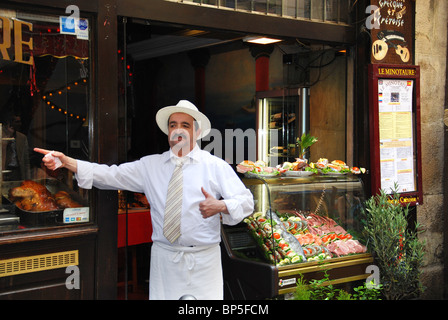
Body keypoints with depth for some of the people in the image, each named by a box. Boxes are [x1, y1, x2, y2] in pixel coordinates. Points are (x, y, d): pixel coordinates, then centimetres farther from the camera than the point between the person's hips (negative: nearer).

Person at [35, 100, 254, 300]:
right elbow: (110, 175, 4)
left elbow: (246, 201, 2)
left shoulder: (215, 166, 3)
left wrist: (221, 206, -19)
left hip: (205, 259, -1)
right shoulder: (151, 165, 9)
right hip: (165, 258, 2)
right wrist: (66, 162, -6)